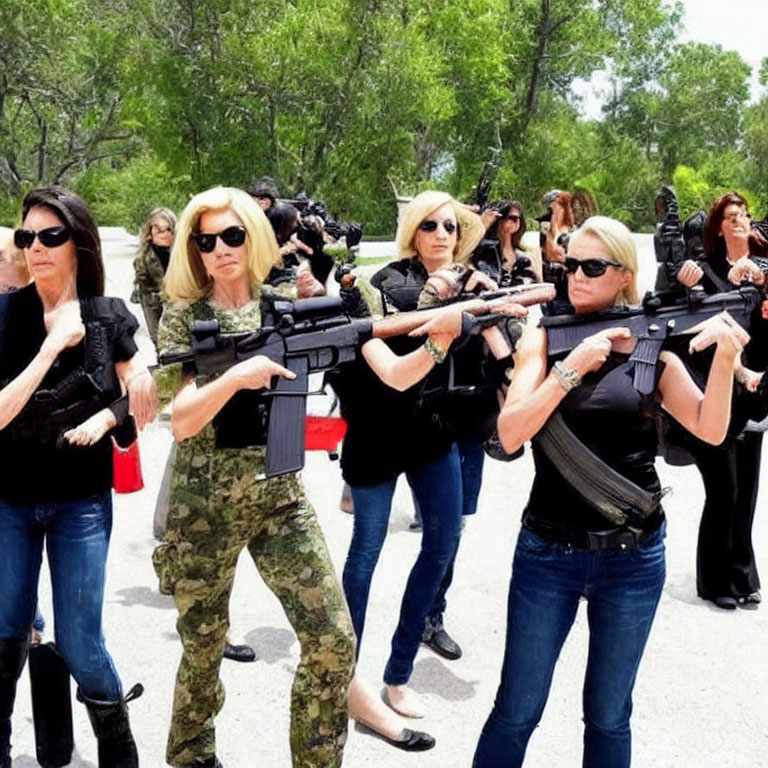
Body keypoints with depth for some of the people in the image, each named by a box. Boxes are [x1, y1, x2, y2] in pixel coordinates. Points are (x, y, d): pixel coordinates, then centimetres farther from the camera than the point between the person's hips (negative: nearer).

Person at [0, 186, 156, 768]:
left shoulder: (111, 318, -6)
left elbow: (142, 400, 5)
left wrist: (104, 419, -15)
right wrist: (52, 346, -23)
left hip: (82, 500, -1)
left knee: (79, 641, 3)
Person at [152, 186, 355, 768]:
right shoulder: (184, 315, -4)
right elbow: (182, 421, -14)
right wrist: (235, 377, -30)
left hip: (281, 495, 2)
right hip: (204, 507, -2)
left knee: (335, 640, -4)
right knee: (204, 648, 13)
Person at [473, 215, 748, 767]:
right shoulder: (544, 338, -1)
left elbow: (711, 430, -4)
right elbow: (510, 434, -13)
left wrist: (726, 360, -17)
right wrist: (572, 366, -21)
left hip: (634, 557, 1)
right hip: (549, 552, -1)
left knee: (609, 715, 16)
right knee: (516, 712, 7)